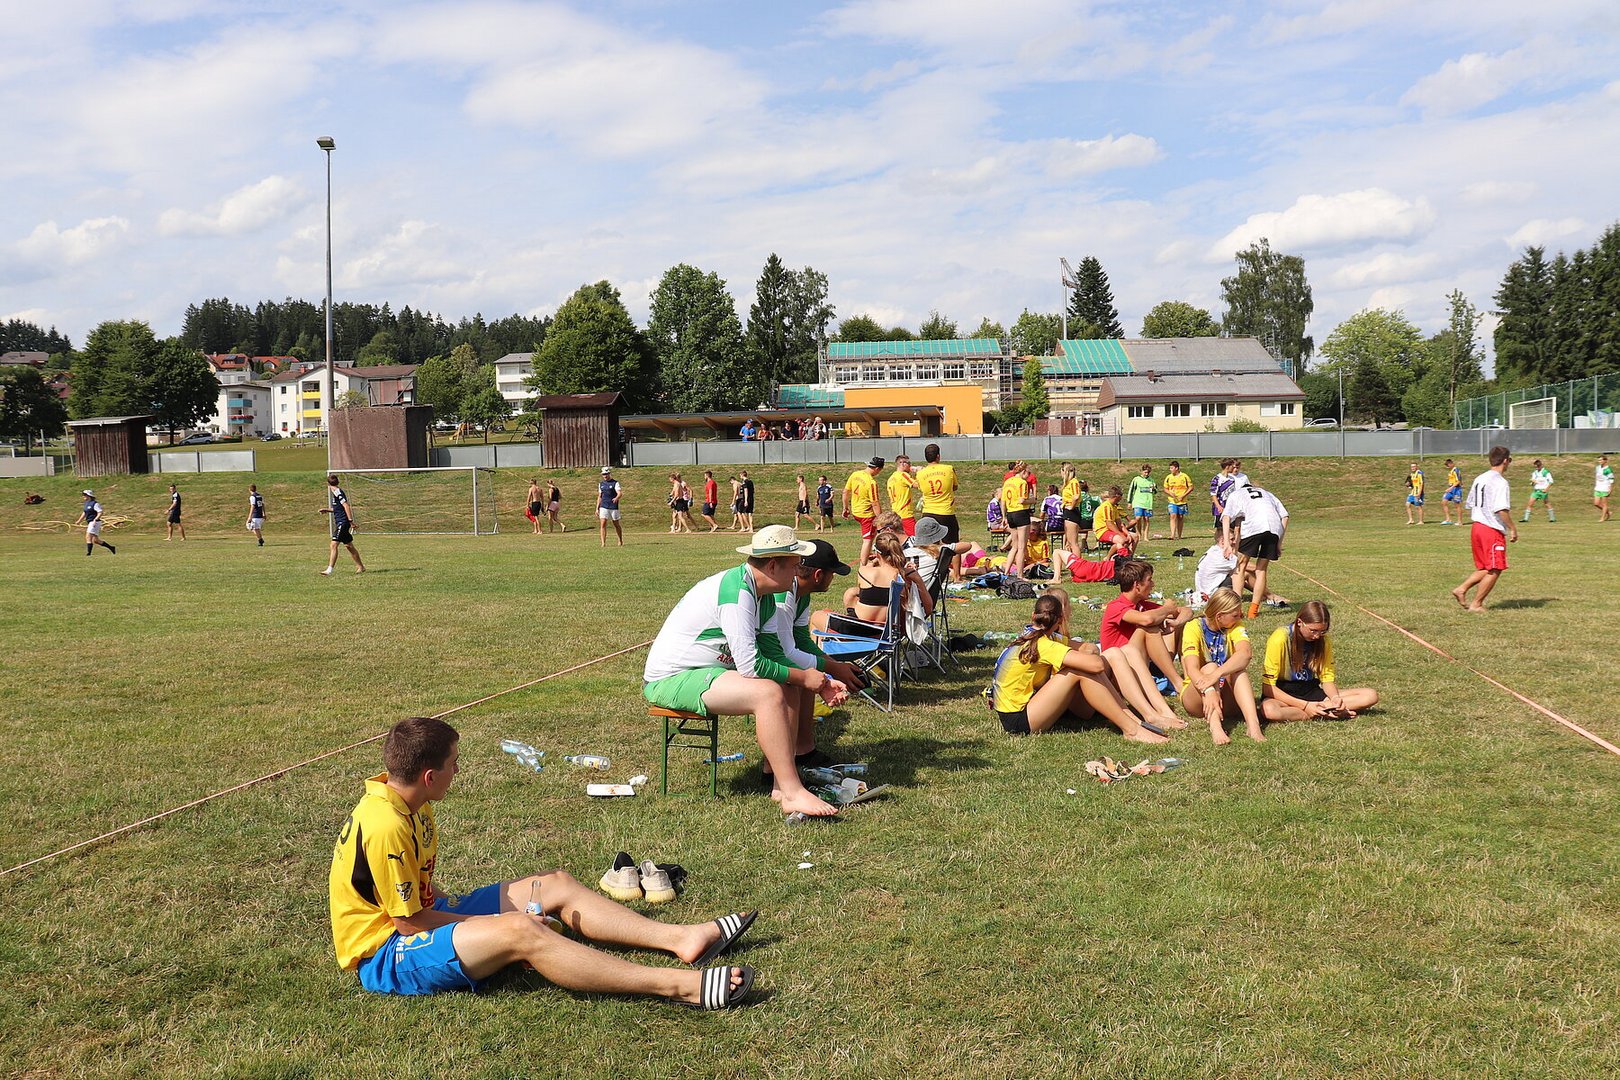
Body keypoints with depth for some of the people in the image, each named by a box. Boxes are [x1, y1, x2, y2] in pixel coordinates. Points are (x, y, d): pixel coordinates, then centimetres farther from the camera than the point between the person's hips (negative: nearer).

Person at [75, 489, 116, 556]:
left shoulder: (95, 504, -11)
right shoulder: (86, 503, 16)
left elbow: (100, 513, -18)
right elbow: (84, 513, 26)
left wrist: (95, 520, -29)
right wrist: (79, 521, 22)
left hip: (94, 523, -9)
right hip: (90, 523, 9)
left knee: (88, 537, -15)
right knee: (95, 540, 10)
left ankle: (89, 553, -15)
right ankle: (111, 548, 18)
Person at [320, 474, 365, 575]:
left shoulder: (337, 492, -13)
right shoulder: (336, 492, 16)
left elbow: (346, 506, -20)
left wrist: (351, 520, -23)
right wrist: (327, 510, 18)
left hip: (342, 522, -10)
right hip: (340, 523, 10)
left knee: (334, 545, -14)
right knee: (349, 546, 16)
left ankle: (330, 570, -19)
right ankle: (361, 566, 23)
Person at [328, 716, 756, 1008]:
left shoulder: (405, 801, 4)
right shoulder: (385, 825, -27)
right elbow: (410, 922, -23)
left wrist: (459, 911, 1)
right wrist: (498, 923, -14)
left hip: (423, 917, 11)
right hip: (385, 957, -10)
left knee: (555, 885, 2)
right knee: (521, 932, -33)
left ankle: (680, 938, -6)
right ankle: (682, 986, -40)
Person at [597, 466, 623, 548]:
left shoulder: (615, 483, -4)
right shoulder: (601, 484, 11)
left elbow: (619, 493, -19)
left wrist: (616, 498, -41)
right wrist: (597, 508, 14)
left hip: (613, 507, -3)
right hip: (604, 507, 3)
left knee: (616, 525, 9)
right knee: (603, 524, -12)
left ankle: (621, 541, 29)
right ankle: (603, 543, -12)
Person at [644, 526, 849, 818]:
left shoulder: (749, 587, 10)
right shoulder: (736, 591, -22)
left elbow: (770, 653, 16)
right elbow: (750, 666, -27)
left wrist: (819, 683, 6)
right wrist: (802, 677, -13)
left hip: (699, 672, 10)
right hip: (671, 680, -10)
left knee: (788, 691, 2)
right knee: (768, 693, -27)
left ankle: (780, 784, -2)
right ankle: (792, 794, -23)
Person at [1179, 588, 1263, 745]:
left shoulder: (1235, 626, -6)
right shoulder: (1194, 628, -14)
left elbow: (1246, 653, -28)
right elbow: (1192, 669, -28)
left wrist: (1216, 674, -45)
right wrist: (1208, 692, -48)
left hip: (1226, 696, 3)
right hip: (1196, 695, -3)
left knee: (1239, 669, -25)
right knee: (1210, 667, -30)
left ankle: (1253, 725, -42)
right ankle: (1215, 728, -49)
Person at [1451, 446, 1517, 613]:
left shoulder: (1479, 479, 12)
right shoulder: (1500, 482, -14)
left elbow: (1470, 505, 17)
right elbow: (1501, 510, -21)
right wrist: (1513, 529, -13)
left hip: (1476, 528, 8)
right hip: (1493, 530, -8)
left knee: (1484, 569, 17)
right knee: (1494, 570, 1)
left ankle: (1461, 589, 4)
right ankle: (1476, 605, 1)